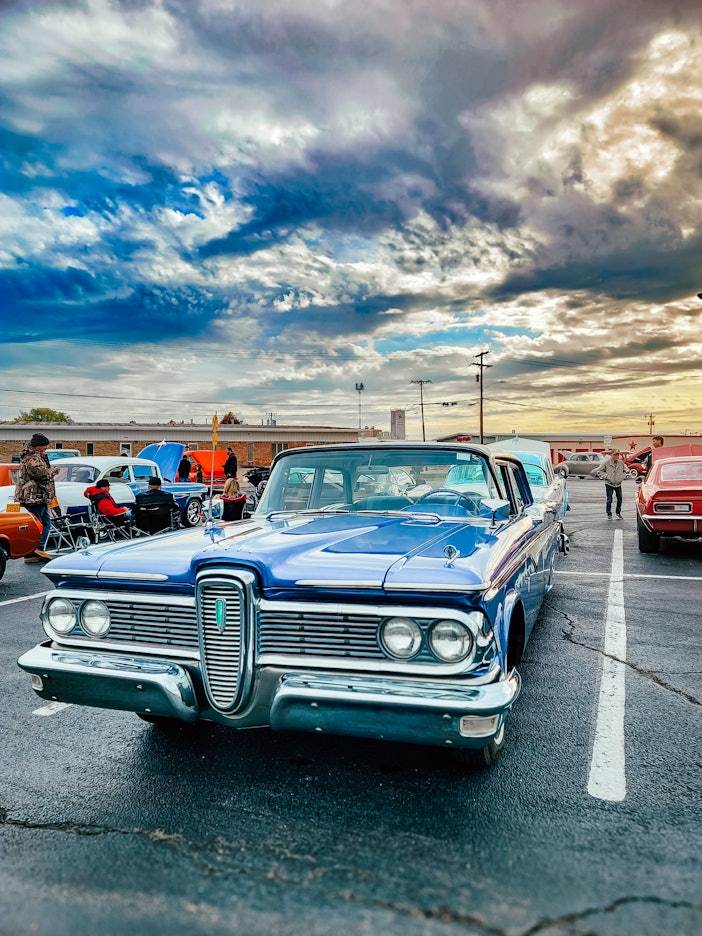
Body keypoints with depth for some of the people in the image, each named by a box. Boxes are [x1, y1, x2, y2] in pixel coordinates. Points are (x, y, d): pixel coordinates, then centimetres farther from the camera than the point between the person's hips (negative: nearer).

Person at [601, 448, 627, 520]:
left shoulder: (621, 463, 1)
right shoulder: (607, 462, -10)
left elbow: (624, 471, 17)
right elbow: (601, 470, -1)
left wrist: (622, 476, 0)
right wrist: (606, 476, -13)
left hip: (618, 484, 4)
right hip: (609, 484, -3)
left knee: (619, 499, 6)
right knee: (609, 499, -4)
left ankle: (618, 513, 24)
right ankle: (609, 514, 5)